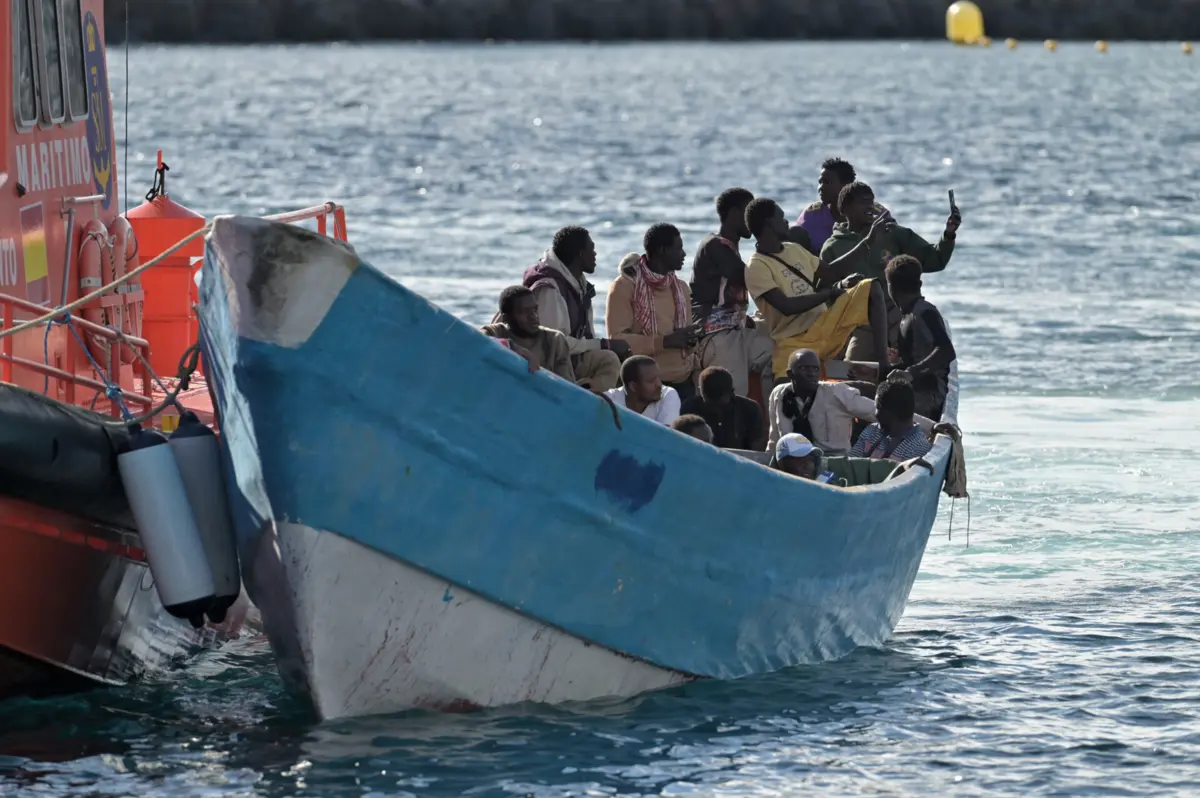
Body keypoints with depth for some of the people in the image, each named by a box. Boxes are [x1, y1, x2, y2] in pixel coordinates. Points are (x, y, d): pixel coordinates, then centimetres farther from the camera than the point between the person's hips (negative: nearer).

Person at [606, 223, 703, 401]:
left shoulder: (681, 288, 15)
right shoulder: (625, 286, -6)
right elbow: (617, 340, -14)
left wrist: (691, 339, -3)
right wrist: (665, 341, -22)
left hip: (683, 382, 6)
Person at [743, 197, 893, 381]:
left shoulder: (794, 249, 13)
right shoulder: (757, 268, -12)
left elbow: (830, 272, 23)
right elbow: (786, 306, -21)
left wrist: (866, 243, 18)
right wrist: (831, 293, -13)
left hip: (824, 326, 6)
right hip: (794, 343, -6)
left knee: (871, 288, -9)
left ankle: (884, 366, -16)